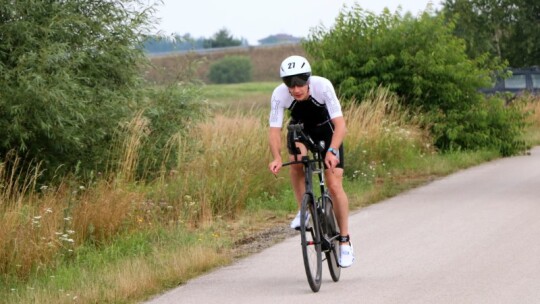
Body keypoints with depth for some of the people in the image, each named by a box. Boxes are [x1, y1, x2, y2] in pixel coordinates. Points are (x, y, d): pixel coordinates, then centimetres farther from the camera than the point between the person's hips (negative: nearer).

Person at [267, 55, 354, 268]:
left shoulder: (323, 86, -35)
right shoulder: (279, 95, -29)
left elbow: (340, 124, -38)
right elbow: (274, 130, -29)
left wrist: (332, 151, -53)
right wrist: (277, 158, -47)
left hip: (326, 129, -2)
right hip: (300, 129, 2)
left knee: (334, 185, -10)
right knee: (297, 163, -31)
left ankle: (345, 241, 2)